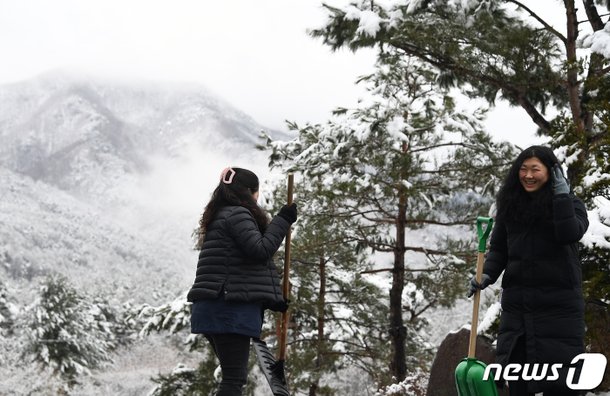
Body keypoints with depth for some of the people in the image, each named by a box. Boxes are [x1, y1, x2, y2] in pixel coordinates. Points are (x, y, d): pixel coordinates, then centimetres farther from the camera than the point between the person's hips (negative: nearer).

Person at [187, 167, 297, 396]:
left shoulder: (218, 217, 24)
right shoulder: (237, 214, -7)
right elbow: (260, 250, -17)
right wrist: (283, 221, -8)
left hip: (215, 307, 10)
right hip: (232, 308, -10)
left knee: (233, 376, 13)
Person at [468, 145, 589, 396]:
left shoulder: (570, 204, 0)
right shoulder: (509, 205, 10)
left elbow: (570, 234, -20)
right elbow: (498, 249, 13)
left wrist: (562, 196, -19)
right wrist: (487, 275, -3)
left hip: (558, 305, -4)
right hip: (517, 302, 4)